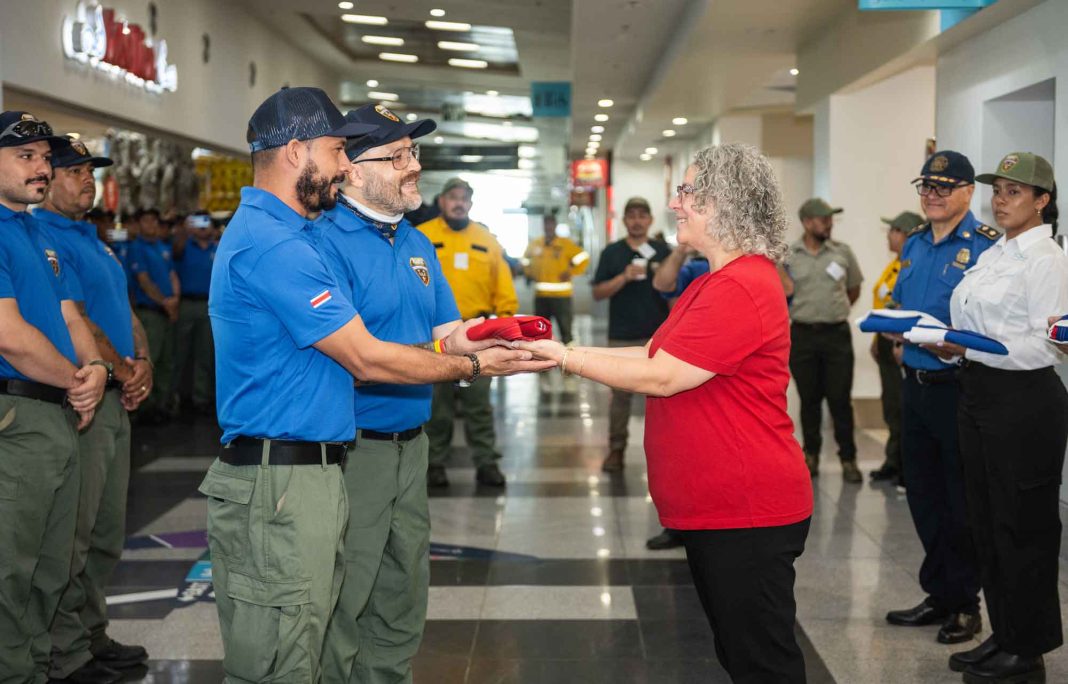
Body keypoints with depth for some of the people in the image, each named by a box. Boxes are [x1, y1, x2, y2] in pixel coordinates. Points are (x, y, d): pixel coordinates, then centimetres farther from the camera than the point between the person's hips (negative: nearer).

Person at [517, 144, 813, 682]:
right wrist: (563, 352, 4)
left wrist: (567, 357, -13)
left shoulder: (740, 288, -21)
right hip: (713, 508, 11)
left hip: (747, 513, -11)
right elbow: (657, 354, 14)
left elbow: (661, 377, -21)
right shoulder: (713, 284, 16)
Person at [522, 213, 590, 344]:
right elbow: (526, 259, 24)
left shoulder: (565, 244, -5)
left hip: (561, 295, -5)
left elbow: (583, 258, -7)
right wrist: (529, 272, 10)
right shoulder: (535, 244, 8)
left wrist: (570, 272, -11)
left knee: (565, 329, -3)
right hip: (541, 295, 5)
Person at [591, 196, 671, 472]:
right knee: (621, 395, 3)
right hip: (622, 337, -1)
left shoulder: (663, 251, 8)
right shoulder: (612, 253, 5)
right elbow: (598, 293, -1)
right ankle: (616, 449, 11)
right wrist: (625, 277, -14)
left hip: (658, 335, 1)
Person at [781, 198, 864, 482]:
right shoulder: (787, 255, 0)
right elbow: (786, 291, -5)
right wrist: (775, 261, -11)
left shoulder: (842, 252, 3)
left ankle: (848, 458, 8)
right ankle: (811, 455, 21)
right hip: (802, 335, 0)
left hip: (837, 334, 0)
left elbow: (854, 289, 15)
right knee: (809, 398, 9)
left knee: (840, 399, 0)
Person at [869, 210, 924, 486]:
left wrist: (906, 344, -24)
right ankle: (894, 463, 24)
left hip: (904, 344, -10)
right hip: (888, 342, 10)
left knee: (904, 407, -4)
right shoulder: (893, 266, 15)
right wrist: (877, 338, 20)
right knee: (892, 405, 15)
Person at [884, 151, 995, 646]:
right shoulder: (914, 245, 12)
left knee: (962, 502, 3)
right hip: (915, 382, 7)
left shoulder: (986, 246, -11)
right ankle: (938, 594, 26)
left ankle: (964, 602, 17)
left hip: (958, 387, -7)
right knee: (923, 494, 13)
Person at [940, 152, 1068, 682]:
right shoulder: (992, 255, 14)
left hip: (1024, 398, -9)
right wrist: (938, 339, 2)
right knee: (986, 519, 14)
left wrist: (968, 349, -26)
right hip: (977, 392, 9)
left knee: (1022, 525, 0)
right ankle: (1003, 634, 27)